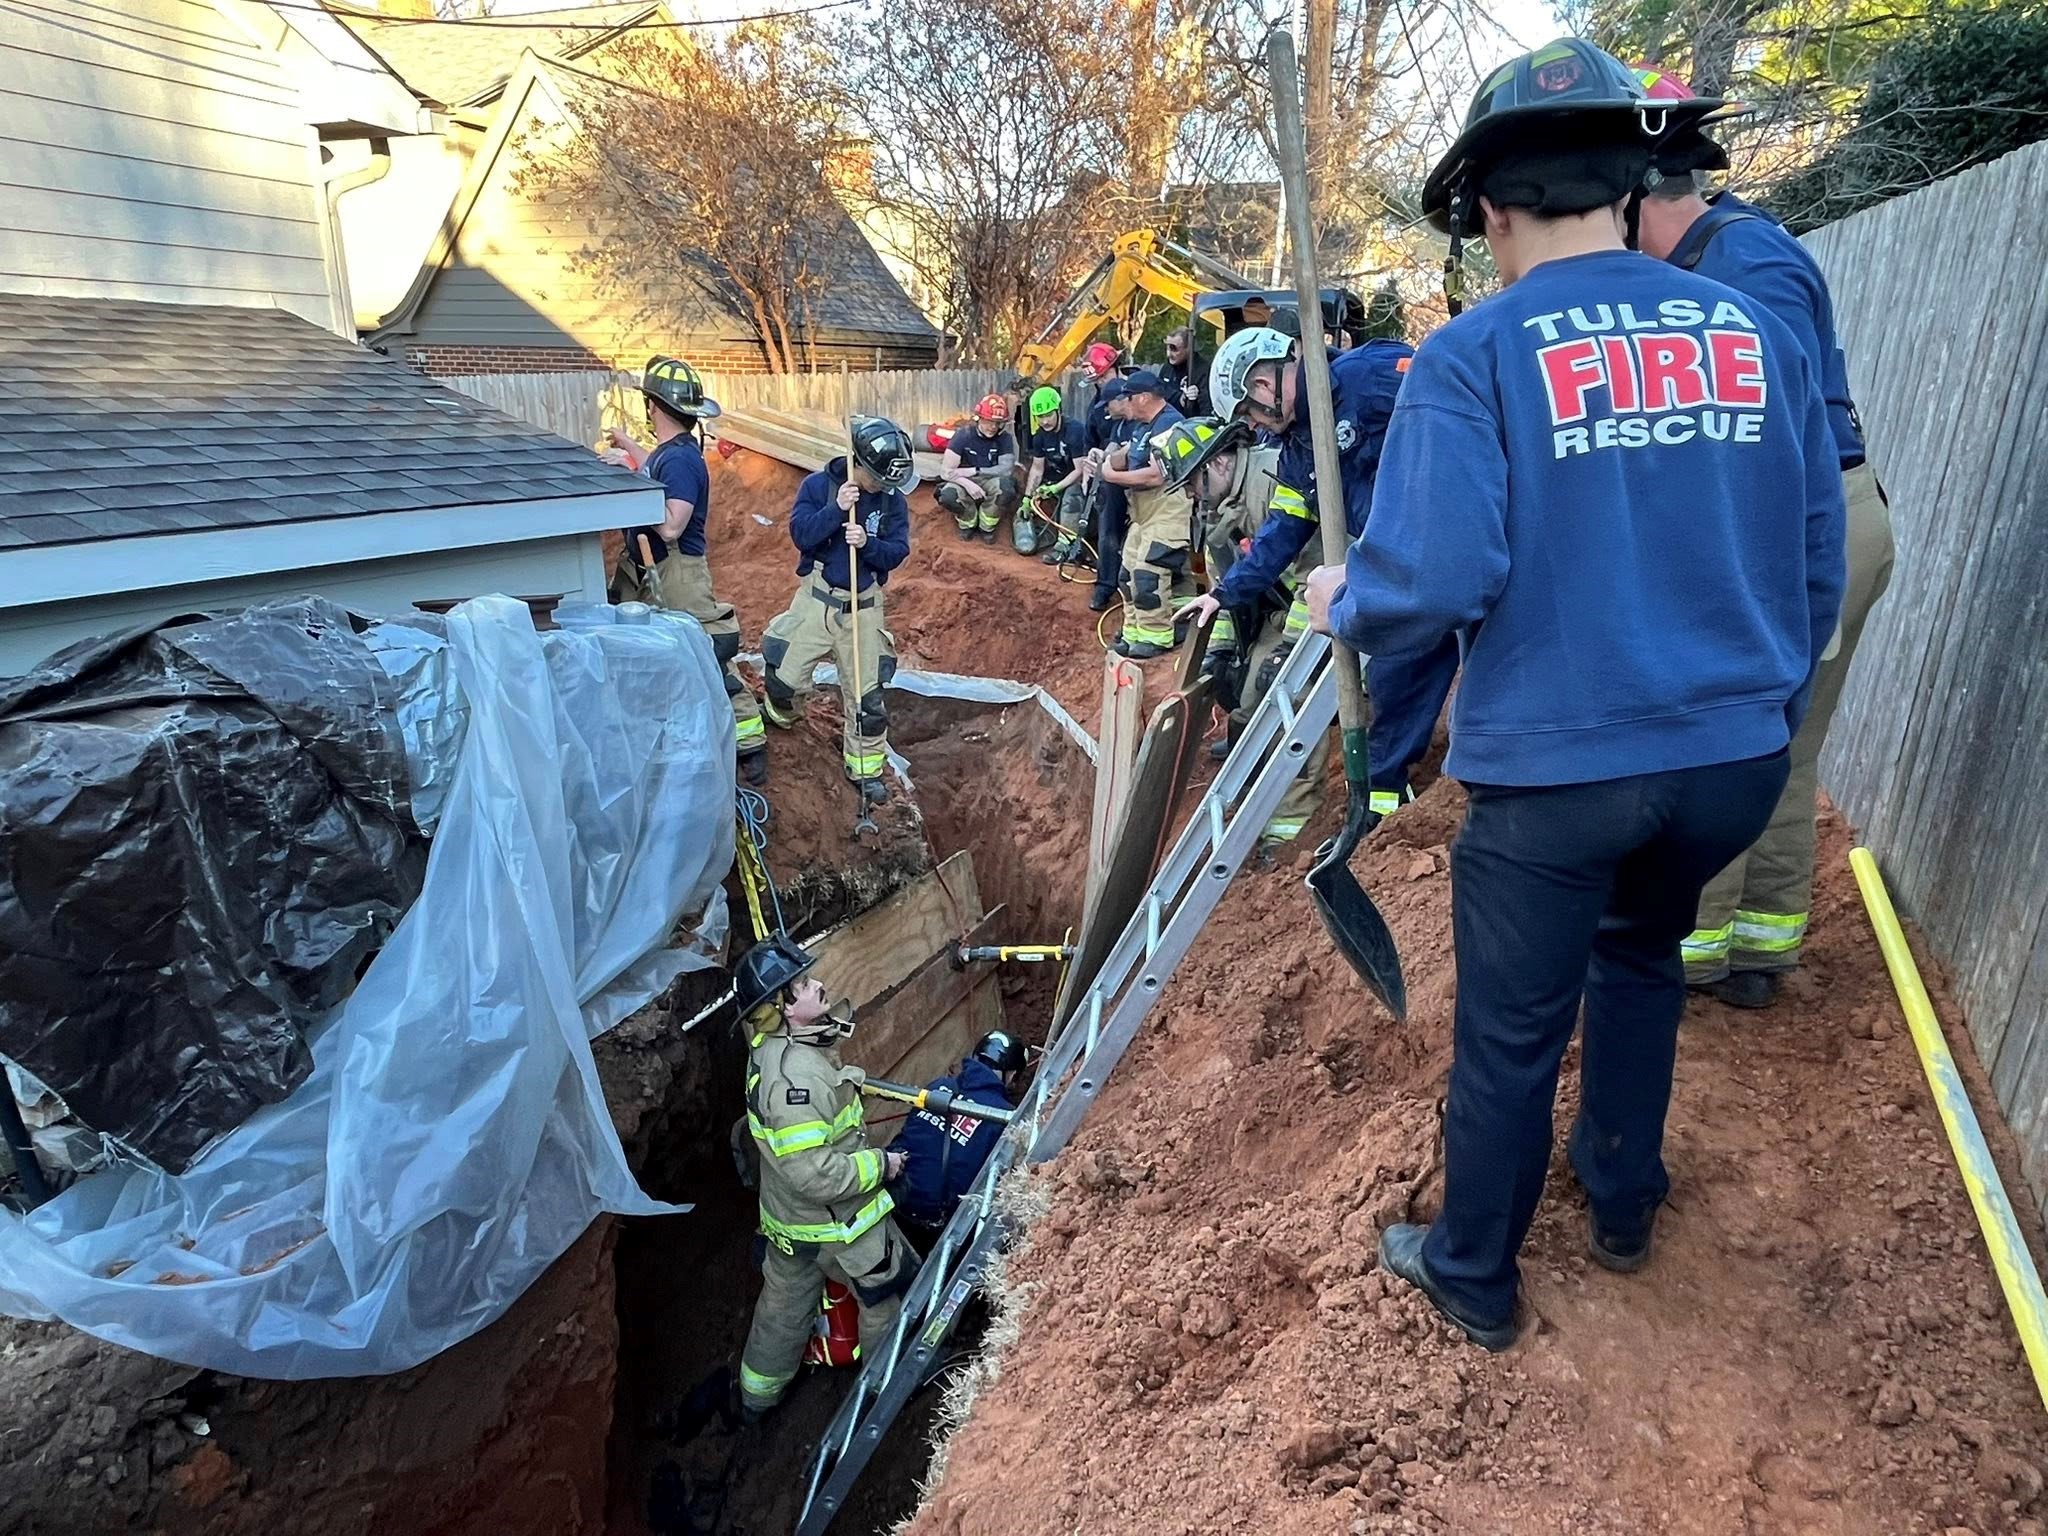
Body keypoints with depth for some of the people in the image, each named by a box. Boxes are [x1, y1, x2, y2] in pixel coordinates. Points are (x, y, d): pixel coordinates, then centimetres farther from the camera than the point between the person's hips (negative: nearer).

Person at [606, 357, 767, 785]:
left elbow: (671, 526, -29)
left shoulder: (681, 458, -20)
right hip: (645, 570, 10)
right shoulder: (669, 450, 10)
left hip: (676, 574, -10)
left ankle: (750, 747, -4)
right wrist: (628, 445, 48)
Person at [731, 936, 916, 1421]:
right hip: (835, 1225, -8)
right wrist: (880, 1164, -21)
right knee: (892, 1295, 17)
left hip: (788, 1218, 8)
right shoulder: (794, 1079, -36)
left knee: (783, 1304, 28)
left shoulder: (770, 1048, -6)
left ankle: (756, 1396, 48)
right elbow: (818, 1175, -35)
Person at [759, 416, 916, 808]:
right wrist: (836, 508, -30)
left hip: (864, 606, 1)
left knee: (867, 692, 4)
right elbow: (800, 534, -18)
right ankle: (781, 716, 44)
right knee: (784, 674, 8)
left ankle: (865, 768, 19)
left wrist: (868, 543, -25)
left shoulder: (893, 501, -3)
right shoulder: (818, 485, -8)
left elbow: (898, 552, -6)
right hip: (817, 599, -1)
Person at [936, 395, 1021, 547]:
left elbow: (1006, 469, -17)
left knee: (1006, 485, -34)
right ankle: (969, 523, -1)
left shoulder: (1005, 439, -5)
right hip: (965, 483, -1)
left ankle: (987, 527, -7)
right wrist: (968, 484, -31)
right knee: (947, 495, -34)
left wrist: (975, 471, -21)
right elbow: (946, 471, -15)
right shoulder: (963, 437, -9)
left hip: (989, 483, 1)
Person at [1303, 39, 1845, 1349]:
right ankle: (1623, 1205, 46)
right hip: (1739, 753, 5)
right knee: (1642, 954, 30)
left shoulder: (1476, 356, -10)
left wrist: (1345, 601, 1)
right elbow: (1819, 564, 9)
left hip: (1556, 763, -5)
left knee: (1510, 1033, 12)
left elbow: (1439, 580, -20)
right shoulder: (1760, 332, 5)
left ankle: (1473, 1279, 34)